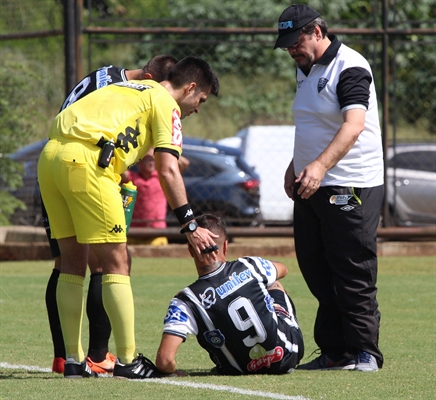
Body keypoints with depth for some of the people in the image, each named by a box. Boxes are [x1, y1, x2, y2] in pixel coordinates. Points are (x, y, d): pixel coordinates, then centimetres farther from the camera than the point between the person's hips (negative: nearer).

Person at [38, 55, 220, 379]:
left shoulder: (130, 88, 31)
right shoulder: (166, 104, 6)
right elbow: (167, 171, -4)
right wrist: (190, 225, -2)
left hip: (50, 156, 8)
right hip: (86, 161, -8)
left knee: (72, 263, 13)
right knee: (116, 263, -2)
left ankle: (73, 360, 15)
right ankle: (127, 361, -1)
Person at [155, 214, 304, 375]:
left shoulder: (186, 301, -22)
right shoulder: (249, 267, -14)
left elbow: (164, 360, -31)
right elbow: (282, 269, 14)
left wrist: (173, 372, -7)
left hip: (248, 369, -1)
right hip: (291, 353, 1)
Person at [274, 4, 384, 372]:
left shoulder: (350, 68, -15)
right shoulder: (305, 69, 14)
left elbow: (354, 124, -30)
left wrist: (320, 166, -41)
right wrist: (295, 166, 21)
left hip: (350, 187, -9)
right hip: (311, 186, 9)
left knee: (354, 274, -8)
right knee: (316, 270, 9)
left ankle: (364, 352, -2)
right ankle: (335, 352, 15)